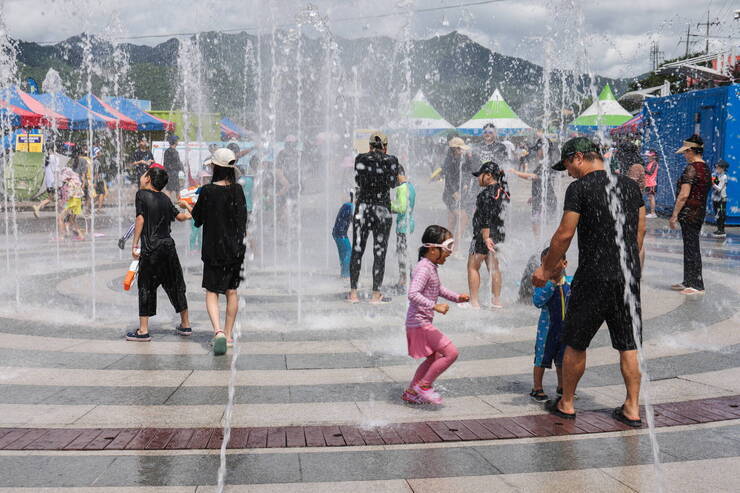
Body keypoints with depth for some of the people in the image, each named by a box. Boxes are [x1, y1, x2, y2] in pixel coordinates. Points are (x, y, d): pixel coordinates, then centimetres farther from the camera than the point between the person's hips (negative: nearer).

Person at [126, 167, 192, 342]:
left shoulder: (142, 194, -2)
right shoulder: (165, 199, 11)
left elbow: (140, 219, -10)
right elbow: (179, 216, 18)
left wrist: (134, 244, -9)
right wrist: (189, 215, 40)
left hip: (150, 248, -5)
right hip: (168, 246, 5)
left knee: (146, 287, 1)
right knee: (175, 285, 14)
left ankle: (143, 330, 0)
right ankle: (185, 325, 22)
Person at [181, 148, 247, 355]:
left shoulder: (207, 191, -11)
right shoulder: (238, 190, -2)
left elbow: (198, 218, 1)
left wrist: (187, 206, 19)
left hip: (213, 248, -3)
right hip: (235, 248, 3)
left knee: (211, 292, 3)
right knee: (232, 291, 13)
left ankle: (218, 331, -18)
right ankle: (228, 334, 19)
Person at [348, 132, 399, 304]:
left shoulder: (360, 158, 1)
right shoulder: (391, 160, -5)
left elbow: (358, 180, 5)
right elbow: (392, 183, -6)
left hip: (362, 207, 2)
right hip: (382, 209, -2)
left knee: (357, 250, 8)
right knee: (379, 252, 4)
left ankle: (353, 293, 10)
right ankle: (376, 295, 6)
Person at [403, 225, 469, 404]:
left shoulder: (431, 267, 12)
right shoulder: (424, 268, -19)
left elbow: (439, 289, 28)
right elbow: (413, 294, -32)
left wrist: (457, 297, 15)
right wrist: (435, 306, -34)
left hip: (422, 323, 11)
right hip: (420, 323, -11)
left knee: (434, 358, 21)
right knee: (451, 352, -11)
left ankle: (411, 392, 30)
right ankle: (424, 385, 1)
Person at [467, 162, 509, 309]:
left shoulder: (486, 193, -15)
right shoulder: (502, 191, 9)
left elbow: (486, 218, -20)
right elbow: (503, 214, 14)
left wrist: (486, 237, -22)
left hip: (485, 234, -8)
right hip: (500, 233, 8)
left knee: (473, 267, 2)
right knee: (494, 268, 14)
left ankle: (474, 301, 2)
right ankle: (496, 300, 18)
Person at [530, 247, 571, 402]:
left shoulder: (571, 282, 0)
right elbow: (537, 301, -27)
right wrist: (552, 283, -31)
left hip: (566, 327, 4)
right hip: (547, 326, -4)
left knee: (563, 360, 17)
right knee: (542, 359, 4)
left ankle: (562, 387, 34)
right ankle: (537, 388, 17)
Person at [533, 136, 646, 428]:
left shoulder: (579, 188, -9)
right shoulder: (630, 185, 10)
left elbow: (564, 234, -11)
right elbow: (640, 231, 14)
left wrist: (547, 268, 1)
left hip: (593, 278, -6)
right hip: (629, 276, 6)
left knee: (575, 343, 9)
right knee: (628, 346, 11)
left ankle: (566, 404, 20)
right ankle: (632, 409, 15)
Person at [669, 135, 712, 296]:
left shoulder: (691, 168, -17)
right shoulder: (706, 168, 13)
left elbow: (684, 195, -22)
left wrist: (674, 215, -17)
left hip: (689, 213, -9)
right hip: (700, 213, 9)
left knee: (691, 249, -3)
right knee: (691, 248, 16)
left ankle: (697, 286, 2)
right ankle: (688, 282, 24)